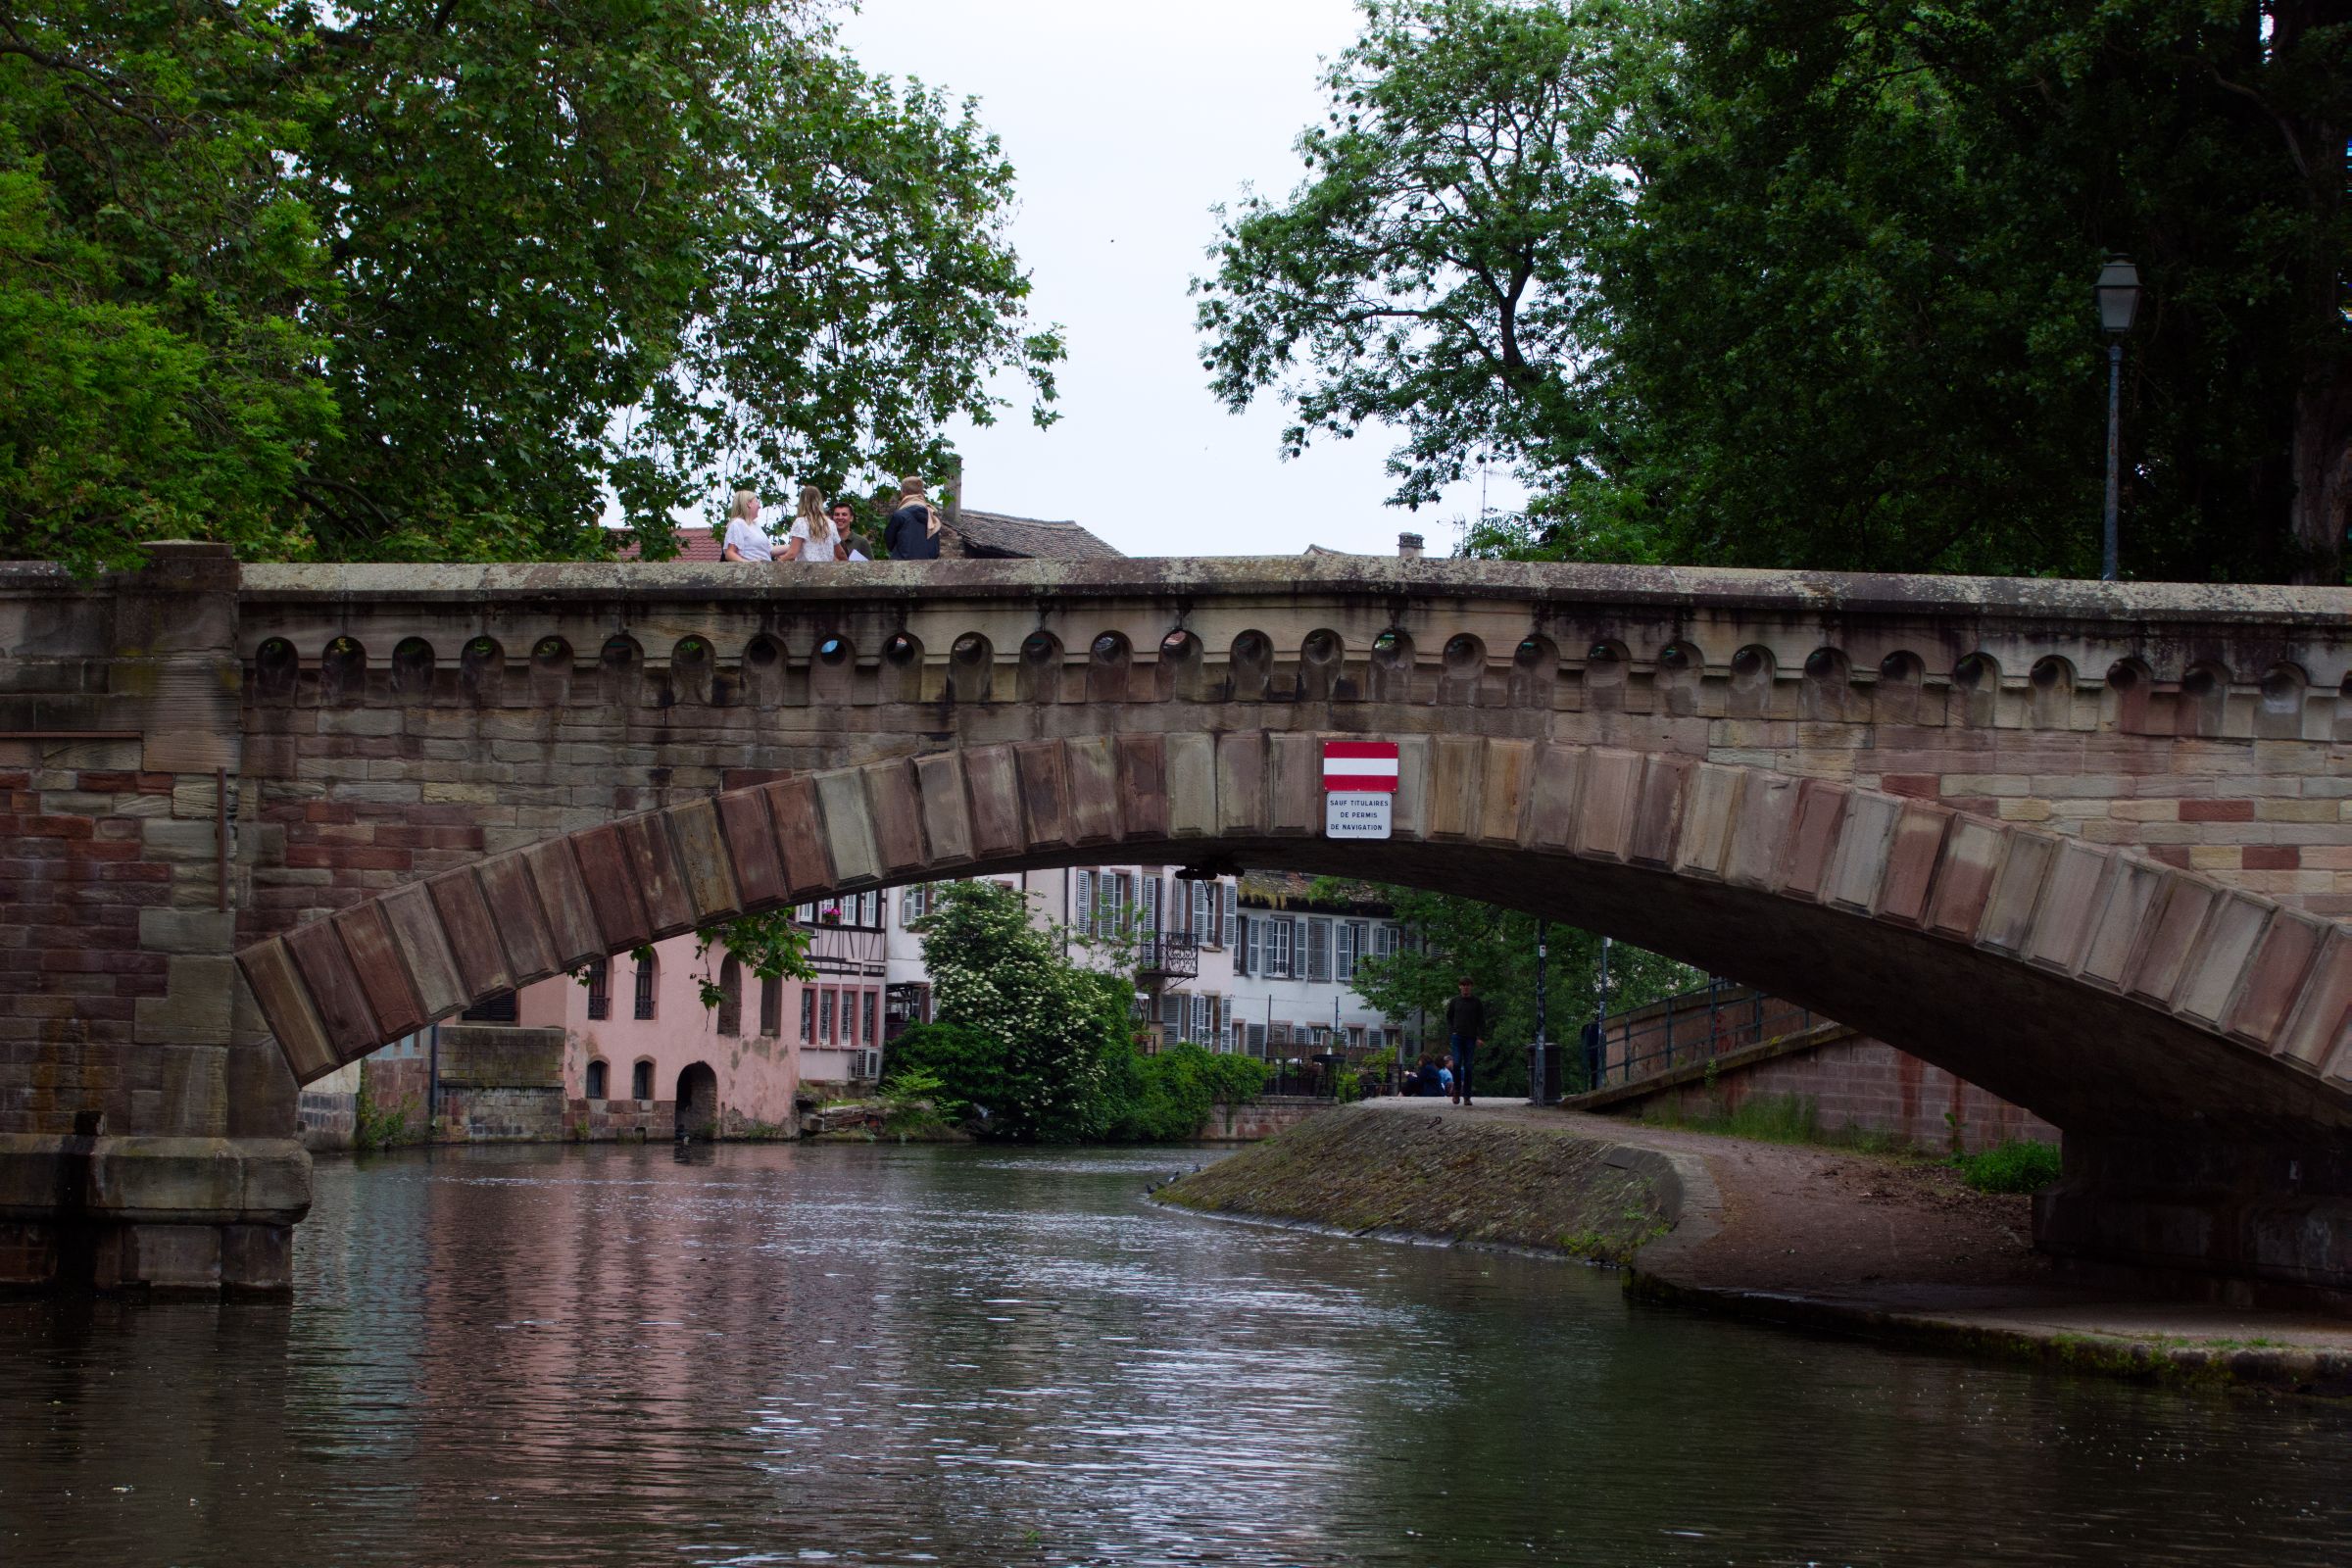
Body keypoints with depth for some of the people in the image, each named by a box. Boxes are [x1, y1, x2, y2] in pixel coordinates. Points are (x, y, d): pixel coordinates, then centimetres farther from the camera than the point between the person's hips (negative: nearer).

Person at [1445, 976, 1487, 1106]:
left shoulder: (1476, 1002, 5)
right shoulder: (1455, 1001, 6)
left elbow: (1481, 1021, 6)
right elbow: (1449, 1017, 14)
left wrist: (1481, 1037, -4)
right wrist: (1451, 1032, 1)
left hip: (1471, 1037, 0)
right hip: (1457, 1036, 0)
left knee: (1469, 1066, 0)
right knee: (1457, 1063, -12)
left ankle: (1466, 1096, 3)